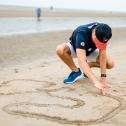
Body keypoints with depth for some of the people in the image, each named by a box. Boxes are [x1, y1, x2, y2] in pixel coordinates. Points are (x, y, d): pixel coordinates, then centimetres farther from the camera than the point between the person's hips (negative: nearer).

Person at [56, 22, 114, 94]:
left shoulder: (102, 33, -31)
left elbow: (102, 55, -27)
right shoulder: (82, 33, -43)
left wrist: (103, 78, -33)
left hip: (91, 51, 3)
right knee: (60, 49, -36)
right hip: (75, 49, -3)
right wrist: (96, 82, -61)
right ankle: (76, 71, -10)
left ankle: (88, 65, 7)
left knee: (110, 64, -21)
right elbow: (81, 61, -53)